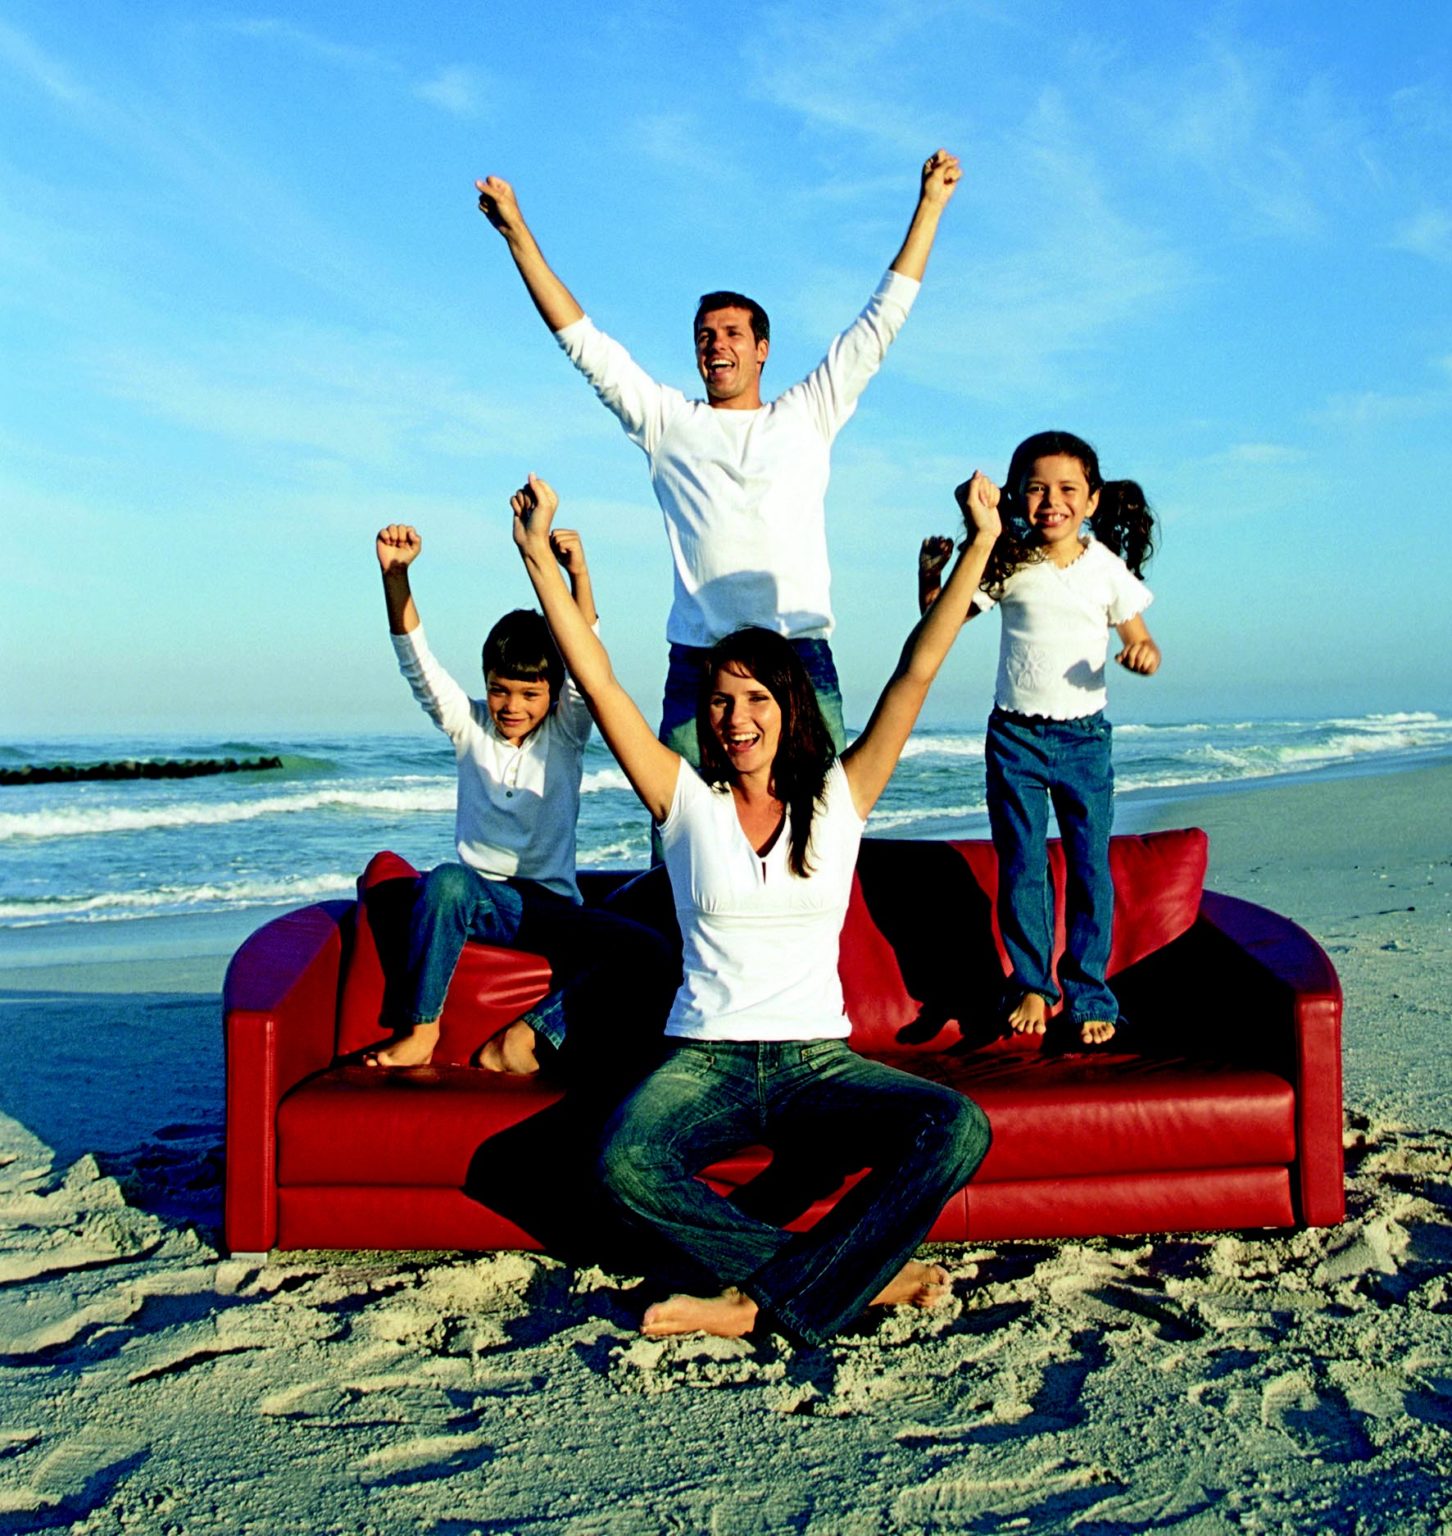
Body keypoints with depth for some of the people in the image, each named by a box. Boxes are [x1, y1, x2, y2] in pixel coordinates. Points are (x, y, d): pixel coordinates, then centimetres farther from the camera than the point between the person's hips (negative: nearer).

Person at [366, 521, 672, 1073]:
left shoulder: (565, 733, 5)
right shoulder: (468, 727, 9)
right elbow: (416, 660, -4)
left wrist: (579, 575, -30)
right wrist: (395, 575, -21)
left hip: (552, 906, 0)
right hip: (482, 897, 0)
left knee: (651, 954, -25)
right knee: (445, 881, -36)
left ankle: (527, 1037, -22)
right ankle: (421, 1028, -22)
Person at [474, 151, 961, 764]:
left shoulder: (806, 416, 18)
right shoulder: (668, 422, 18)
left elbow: (880, 323, 20)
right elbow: (584, 342, 17)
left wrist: (929, 205, 21)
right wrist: (517, 232, 15)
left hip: (802, 655, 0)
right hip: (698, 662, 0)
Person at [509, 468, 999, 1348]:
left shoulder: (839, 797, 7)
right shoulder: (687, 801, 6)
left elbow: (918, 673, 3)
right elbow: (597, 680, 0)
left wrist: (981, 542, -1)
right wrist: (538, 554, -3)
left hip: (818, 1061, 1)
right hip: (706, 1059, 0)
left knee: (958, 1128, -27)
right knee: (623, 1165, -32)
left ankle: (764, 1297, -18)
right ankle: (864, 1272, -19)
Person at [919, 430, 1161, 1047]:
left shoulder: (1108, 569, 0)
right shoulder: (1009, 564, -1)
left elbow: (1139, 640, 8)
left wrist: (1144, 654, -15)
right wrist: (930, 574, -15)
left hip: (1084, 736, 0)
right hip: (1015, 735, 0)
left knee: (1090, 868, 2)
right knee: (1021, 867, 4)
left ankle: (1089, 995, 14)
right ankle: (1031, 985, 19)